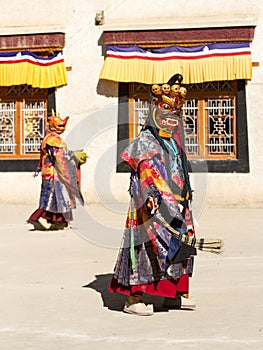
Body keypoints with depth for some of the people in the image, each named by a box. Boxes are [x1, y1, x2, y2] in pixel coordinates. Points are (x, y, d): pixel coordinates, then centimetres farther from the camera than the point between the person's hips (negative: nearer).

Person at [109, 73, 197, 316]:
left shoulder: (175, 144, 17)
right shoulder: (145, 142, -7)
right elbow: (145, 169, -22)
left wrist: (185, 200, 23)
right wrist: (151, 194, -35)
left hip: (175, 207, 9)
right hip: (153, 206, -9)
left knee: (178, 248, 11)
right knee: (147, 247, -9)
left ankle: (173, 294, 22)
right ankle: (133, 298, -4)